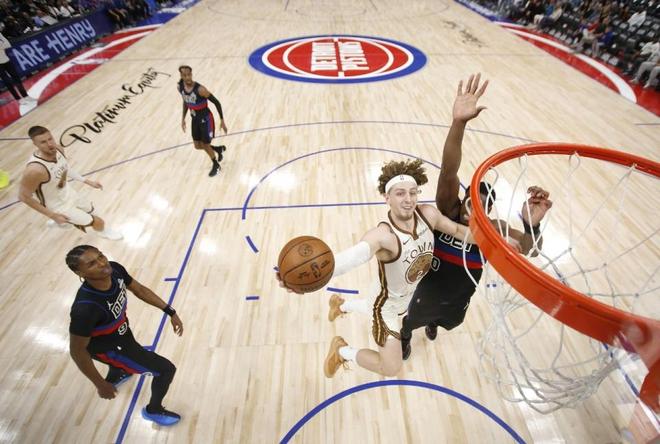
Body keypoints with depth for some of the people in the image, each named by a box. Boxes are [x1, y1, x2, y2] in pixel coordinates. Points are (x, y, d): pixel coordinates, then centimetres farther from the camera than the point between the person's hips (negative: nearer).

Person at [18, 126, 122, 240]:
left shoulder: (58, 149, -16)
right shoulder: (35, 170, -38)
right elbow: (24, 196, -25)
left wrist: (88, 181, 4)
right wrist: (53, 216, -21)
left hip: (68, 193, 7)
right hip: (59, 207, -7)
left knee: (90, 209, 33)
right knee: (98, 222, 4)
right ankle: (102, 231, 42)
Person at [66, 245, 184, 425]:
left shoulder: (115, 270, -25)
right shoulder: (85, 308, -43)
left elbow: (139, 289, -6)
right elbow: (77, 350, -28)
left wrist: (171, 312, -6)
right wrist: (100, 385, -18)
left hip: (120, 332, 7)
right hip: (108, 348, -7)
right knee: (167, 369, -2)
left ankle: (113, 377, 78)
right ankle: (153, 410, 30)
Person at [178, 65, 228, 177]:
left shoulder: (200, 89, -26)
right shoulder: (180, 87, -6)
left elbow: (216, 102, -19)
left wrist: (222, 120, -18)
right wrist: (183, 118, 12)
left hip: (206, 119, -7)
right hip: (195, 119, 7)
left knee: (205, 145, 2)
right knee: (198, 146, 14)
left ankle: (216, 165, 30)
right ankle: (219, 148, 41)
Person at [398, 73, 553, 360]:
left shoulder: (493, 229, -24)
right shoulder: (447, 211, -31)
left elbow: (530, 250, -40)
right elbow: (448, 172, -47)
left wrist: (532, 226, -63)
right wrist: (459, 123, -61)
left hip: (459, 298, 3)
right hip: (426, 292, -3)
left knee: (448, 323, 36)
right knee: (412, 321, 27)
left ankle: (433, 323, 73)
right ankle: (404, 337, 64)